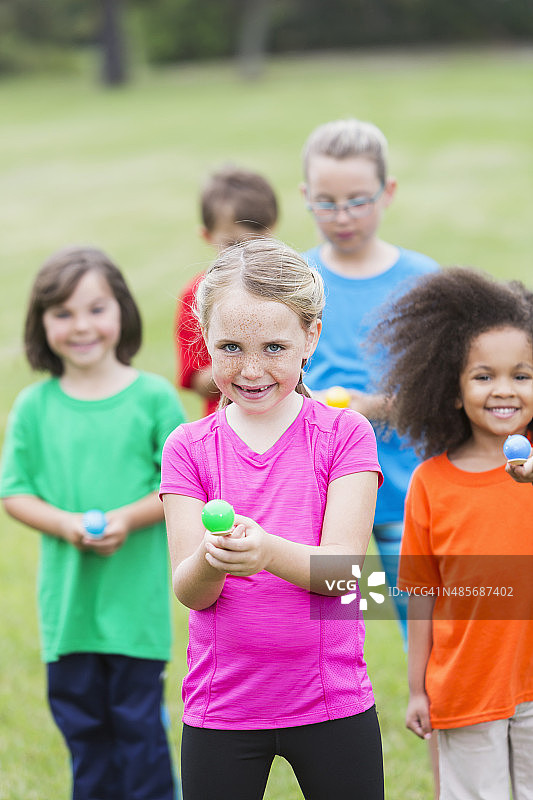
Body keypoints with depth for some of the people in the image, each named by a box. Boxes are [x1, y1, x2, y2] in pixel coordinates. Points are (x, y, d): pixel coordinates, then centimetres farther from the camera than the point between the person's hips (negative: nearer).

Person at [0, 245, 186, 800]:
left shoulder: (153, 397, -4)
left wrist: (128, 519, -17)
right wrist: (67, 525, -14)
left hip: (136, 594, -2)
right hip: (67, 595, 2)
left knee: (138, 721, 3)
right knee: (80, 720, 13)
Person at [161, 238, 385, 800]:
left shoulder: (345, 434, -3)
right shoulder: (189, 448, 1)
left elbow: (342, 566, -13)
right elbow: (189, 591, -7)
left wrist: (268, 551, -34)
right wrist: (210, 559, -31)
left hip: (332, 705, -1)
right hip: (219, 707, 1)